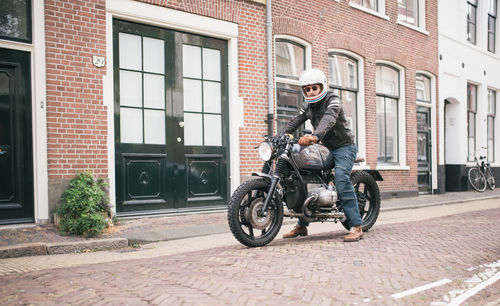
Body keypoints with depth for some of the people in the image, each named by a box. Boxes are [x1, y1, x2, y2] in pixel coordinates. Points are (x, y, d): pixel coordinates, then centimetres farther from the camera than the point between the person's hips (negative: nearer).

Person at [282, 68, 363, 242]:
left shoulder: (333, 100, -15)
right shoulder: (308, 106, 9)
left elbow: (329, 119, -36)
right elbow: (296, 121, -1)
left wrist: (315, 136, -56)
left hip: (344, 147, -7)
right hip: (327, 149, 7)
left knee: (341, 178, -30)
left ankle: (356, 227, -28)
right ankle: (302, 225, 11)